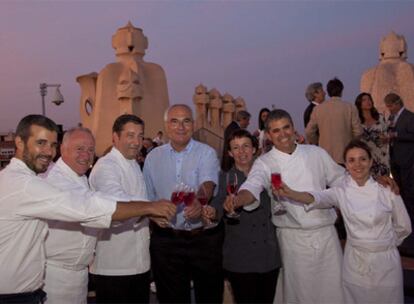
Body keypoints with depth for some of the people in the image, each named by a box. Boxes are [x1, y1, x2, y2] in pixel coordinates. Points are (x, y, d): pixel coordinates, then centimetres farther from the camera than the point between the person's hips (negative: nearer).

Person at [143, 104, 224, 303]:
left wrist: (199, 202, -42)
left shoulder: (206, 153, -3)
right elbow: (148, 196, 11)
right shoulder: (153, 157, 6)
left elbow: (208, 184, -21)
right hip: (167, 239, 2)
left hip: (205, 238, -2)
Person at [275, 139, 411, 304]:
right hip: (355, 263, 1)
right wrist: (290, 193, -45)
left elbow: (404, 227, 3)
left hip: (385, 262, -1)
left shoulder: (387, 190, -8)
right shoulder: (341, 191, -6)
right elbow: (318, 198, -27)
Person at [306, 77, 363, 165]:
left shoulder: (318, 109, 0)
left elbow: (309, 132, 1)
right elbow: (358, 132, -5)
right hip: (345, 157, -1)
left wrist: (316, 143, 19)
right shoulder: (350, 108, -4)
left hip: (325, 157, 1)